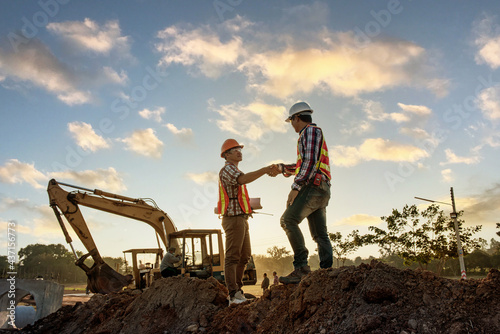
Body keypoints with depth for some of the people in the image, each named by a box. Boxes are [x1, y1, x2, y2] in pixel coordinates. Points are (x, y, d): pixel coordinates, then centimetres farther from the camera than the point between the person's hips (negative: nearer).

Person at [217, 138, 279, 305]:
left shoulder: (235, 171, 26)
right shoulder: (227, 168, -7)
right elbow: (243, 179, -28)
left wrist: (248, 207, 14)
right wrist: (265, 170, -31)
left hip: (241, 219, 10)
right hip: (233, 218, -10)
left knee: (244, 256, 11)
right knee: (232, 257, -11)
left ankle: (237, 290, 17)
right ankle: (233, 295, -13)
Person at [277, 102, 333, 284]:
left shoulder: (311, 131, -1)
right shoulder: (313, 134, 30)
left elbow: (310, 162, -16)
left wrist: (296, 187, -20)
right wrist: (281, 167, 43)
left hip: (313, 186, -11)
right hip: (322, 190, 11)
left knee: (288, 220, -21)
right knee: (320, 234, 5)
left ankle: (301, 266, -26)